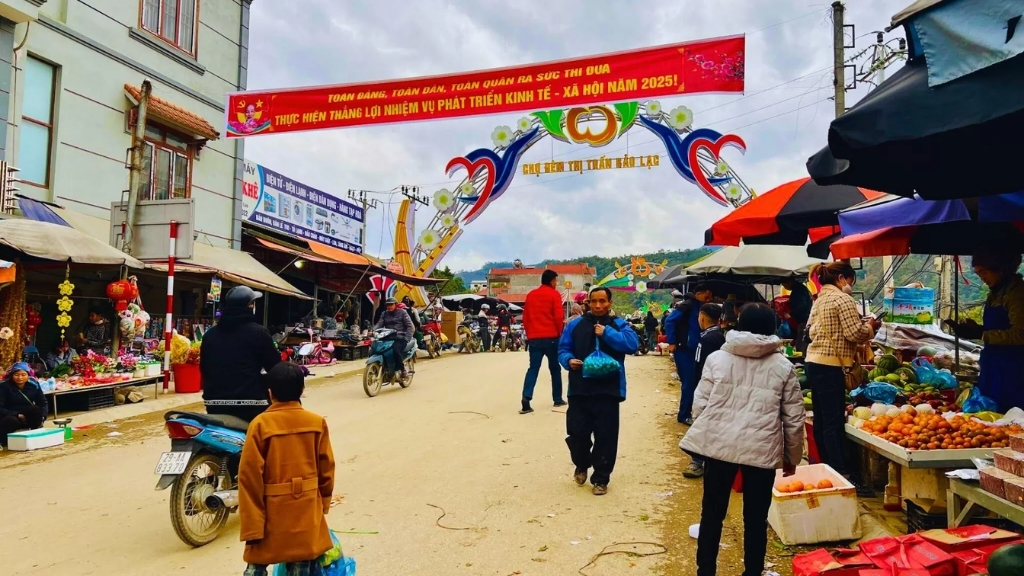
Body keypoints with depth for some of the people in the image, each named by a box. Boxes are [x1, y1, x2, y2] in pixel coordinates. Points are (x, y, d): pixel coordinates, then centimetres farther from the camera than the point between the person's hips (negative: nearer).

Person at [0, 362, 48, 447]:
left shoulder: (34, 384, -5)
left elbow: (43, 402, 0)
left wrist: (42, 416, -17)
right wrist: (16, 415, -28)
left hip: (28, 418, 3)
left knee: (35, 409, -30)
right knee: (12, 421, -38)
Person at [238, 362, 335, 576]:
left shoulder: (260, 425, -12)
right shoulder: (317, 423, -4)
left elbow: (250, 477, -12)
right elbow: (326, 470, 2)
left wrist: (251, 525, -7)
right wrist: (323, 503, 18)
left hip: (271, 511, -2)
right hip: (306, 511, 2)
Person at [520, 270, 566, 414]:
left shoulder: (530, 295, 12)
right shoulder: (554, 294, -3)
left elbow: (525, 317, 13)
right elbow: (558, 316, -9)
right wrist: (559, 332, 5)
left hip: (534, 338, 4)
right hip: (550, 337, -3)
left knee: (533, 368, 1)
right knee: (555, 368, 11)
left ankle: (526, 399, -15)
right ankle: (558, 399, 18)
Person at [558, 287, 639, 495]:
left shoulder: (619, 325, 4)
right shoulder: (575, 325, 7)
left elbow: (632, 345, -12)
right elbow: (563, 349, 7)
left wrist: (607, 333, -17)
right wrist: (568, 360, -15)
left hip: (608, 391, -1)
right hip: (579, 390, 1)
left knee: (605, 436, 3)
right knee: (576, 433, 6)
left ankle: (600, 478, 19)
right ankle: (582, 465, 36)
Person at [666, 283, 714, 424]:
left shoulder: (699, 307, 12)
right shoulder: (687, 305, -14)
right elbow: (669, 321, -20)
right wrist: (671, 343, -20)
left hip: (693, 350, 8)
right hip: (683, 350, -8)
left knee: (693, 382, 12)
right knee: (688, 383, -5)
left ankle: (686, 412, 24)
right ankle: (684, 415, 6)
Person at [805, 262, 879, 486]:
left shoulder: (819, 300, 16)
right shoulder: (842, 299, -10)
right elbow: (855, 333, -15)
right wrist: (870, 326, 5)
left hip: (814, 362, 9)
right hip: (829, 366, -9)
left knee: (821, 420, 12)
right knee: (834, 423, -8)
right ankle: (841, 474, -6)